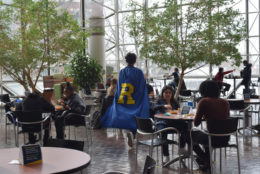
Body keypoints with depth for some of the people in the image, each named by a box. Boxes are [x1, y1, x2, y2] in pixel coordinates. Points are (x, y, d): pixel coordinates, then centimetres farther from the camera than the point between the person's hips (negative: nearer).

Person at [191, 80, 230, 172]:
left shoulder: (203, 102, -10)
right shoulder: (225, 102, 5)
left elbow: (196, 123, -8)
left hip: (214, 138, -6)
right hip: (225, 138, 6)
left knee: (190, 135, 21)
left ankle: (205, 159, 29)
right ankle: (207, 162, 41)